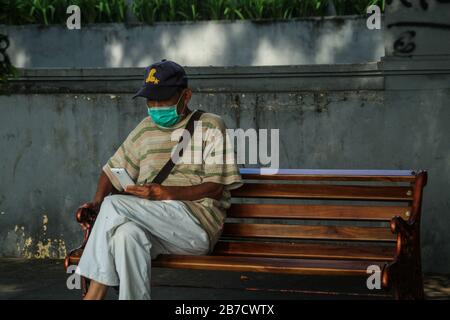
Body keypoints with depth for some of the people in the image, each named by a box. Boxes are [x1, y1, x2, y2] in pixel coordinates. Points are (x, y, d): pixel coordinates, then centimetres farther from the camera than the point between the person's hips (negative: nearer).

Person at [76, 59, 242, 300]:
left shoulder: (210, 126, 4)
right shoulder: (145, 129, 22)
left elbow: (215, 188, -5)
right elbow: (113, 170, 27)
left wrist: (164, 193, -18)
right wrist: (97, 203, 5)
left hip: (198, 222, -4)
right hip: (151, 225, 4)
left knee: (114, 205, -25)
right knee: (126, 232, -34)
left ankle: (95, 293, -21)